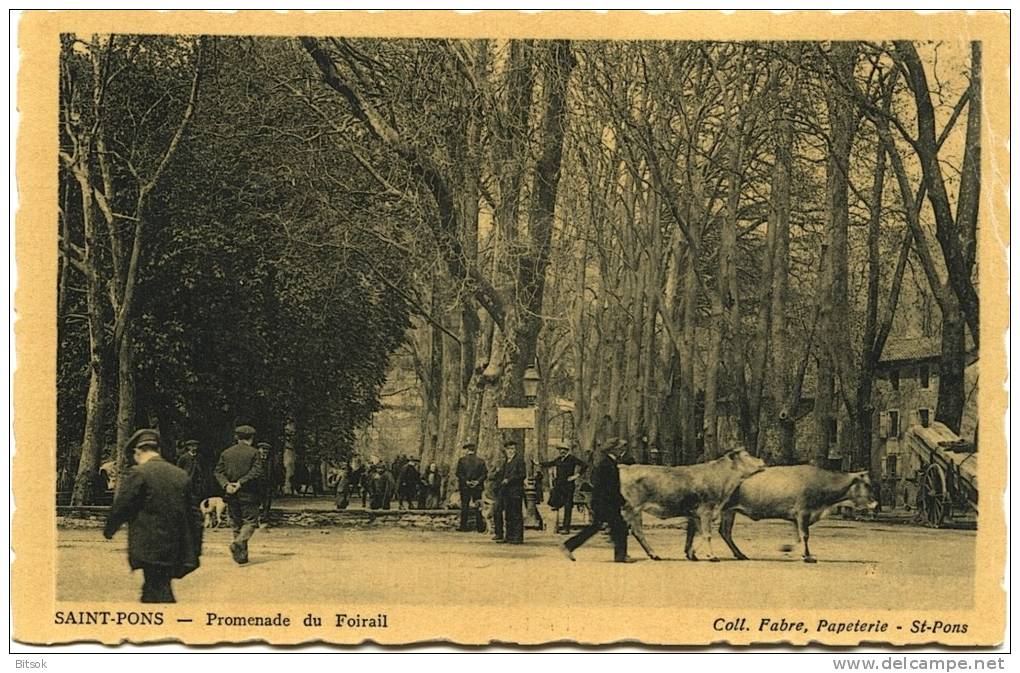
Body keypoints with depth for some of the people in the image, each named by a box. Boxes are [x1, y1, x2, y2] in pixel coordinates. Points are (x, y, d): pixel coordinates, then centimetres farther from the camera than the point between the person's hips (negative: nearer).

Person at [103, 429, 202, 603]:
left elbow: (120, 507, -7)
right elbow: (194, 515, 11)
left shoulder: (138, 473, -9)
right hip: (177, 549, 6)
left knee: (161, 597, -5)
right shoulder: (181, 475, 9)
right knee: (151, 595, 19)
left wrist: (108, 530, 13)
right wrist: (195, 550, 18)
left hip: (152, 550, -6)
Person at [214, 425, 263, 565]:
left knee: (237, 524, 12)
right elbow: (256, 472, -15)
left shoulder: (226, 453, 8)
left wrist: (226, 484, -8)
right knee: (250, 522, 1)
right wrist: (241, 483, -14)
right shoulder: (253, 453, -5)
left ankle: (242, 556, 11)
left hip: (231, 495, 4)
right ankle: (238, 542, -25)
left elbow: (218, 472, 2)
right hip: (248, 495, -4)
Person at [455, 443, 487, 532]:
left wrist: (466, 482, -8)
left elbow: (459, 473, -9)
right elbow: (485, 473, -2)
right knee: (478, 508, 6)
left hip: (465, 487, -2)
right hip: (477, 488, 2)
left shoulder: (462, 460, -3)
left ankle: (463, 526, 2)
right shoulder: (481, 461, 4)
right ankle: (480, 527, 4)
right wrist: (477, 481, -8)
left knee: (464, 506, 4)